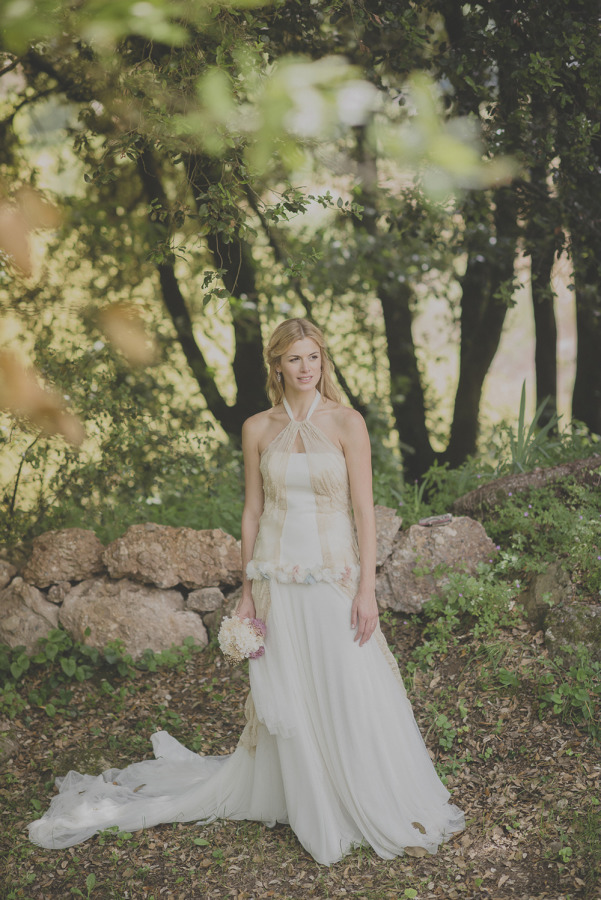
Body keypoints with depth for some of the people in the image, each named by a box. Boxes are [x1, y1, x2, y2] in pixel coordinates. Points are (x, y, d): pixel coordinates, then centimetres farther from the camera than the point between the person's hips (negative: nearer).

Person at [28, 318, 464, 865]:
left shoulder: (347, 423, -4)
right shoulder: (258, 429, 5)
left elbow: (364, 510, -6)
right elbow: (253, 512, 9)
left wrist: (367, 588, -11)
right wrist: (248, 590, 7)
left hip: (335, 577, -2)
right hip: (278, 578, 3)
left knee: (350, 693, 1)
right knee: (283, 696, 9)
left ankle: (380, 810, 20)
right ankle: (310, 810, 28)